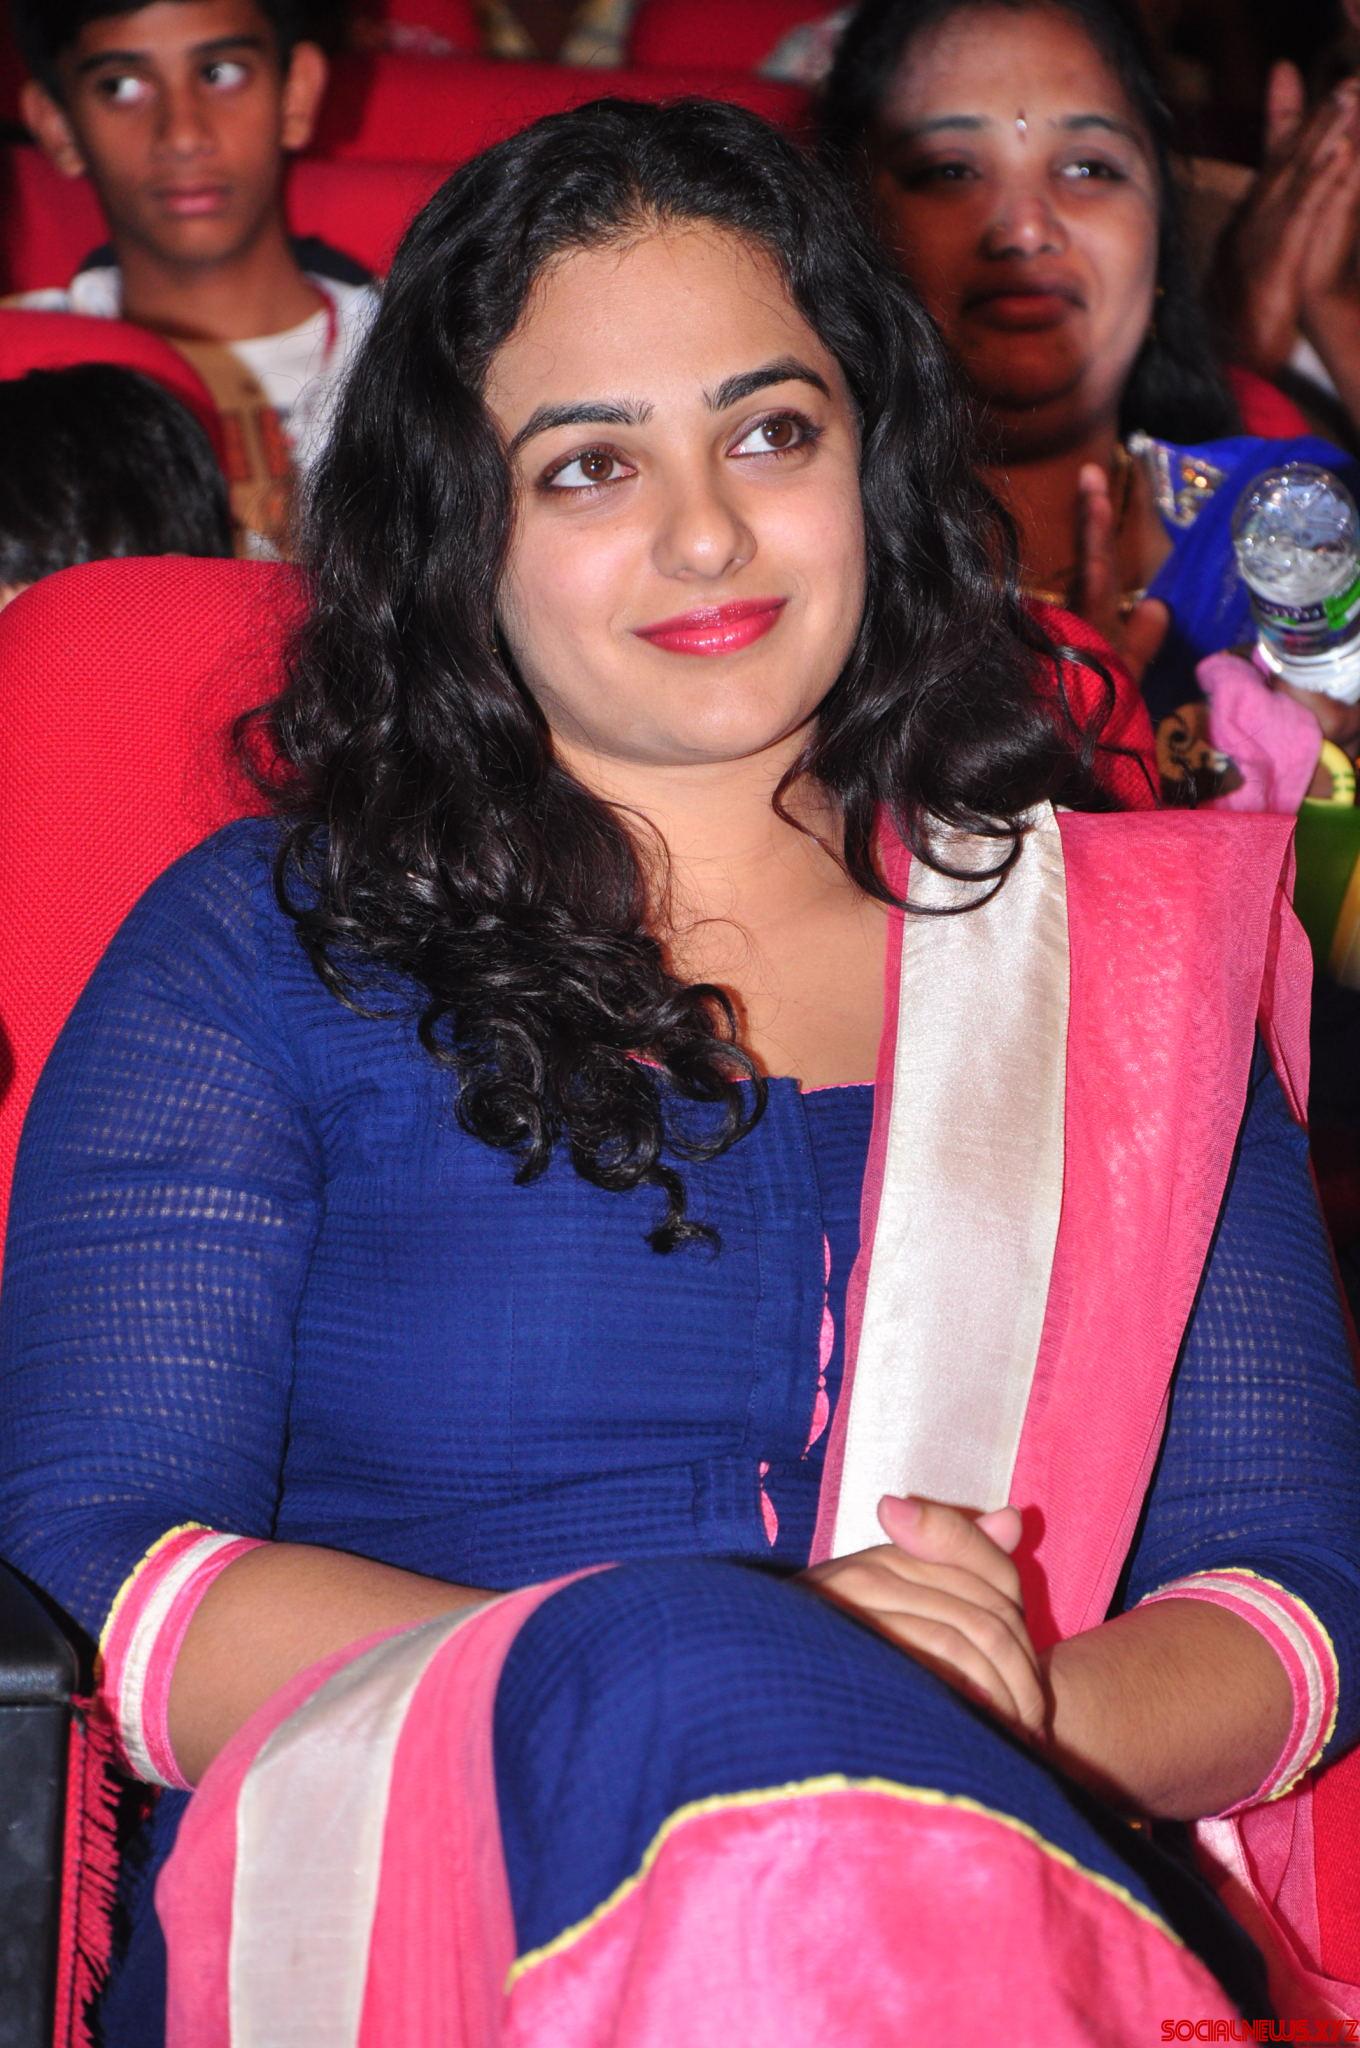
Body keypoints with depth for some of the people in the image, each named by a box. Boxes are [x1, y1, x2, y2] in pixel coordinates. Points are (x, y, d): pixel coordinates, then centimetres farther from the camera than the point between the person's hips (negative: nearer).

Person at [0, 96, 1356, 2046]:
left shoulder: (1125, 950, 18)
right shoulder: (266, 950, 10)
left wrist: (1020, 1727, -14)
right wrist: (689, 1673, -17)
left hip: (1032, 1874, 4)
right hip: (387, 1887, -3)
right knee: (688, 1659, -38)